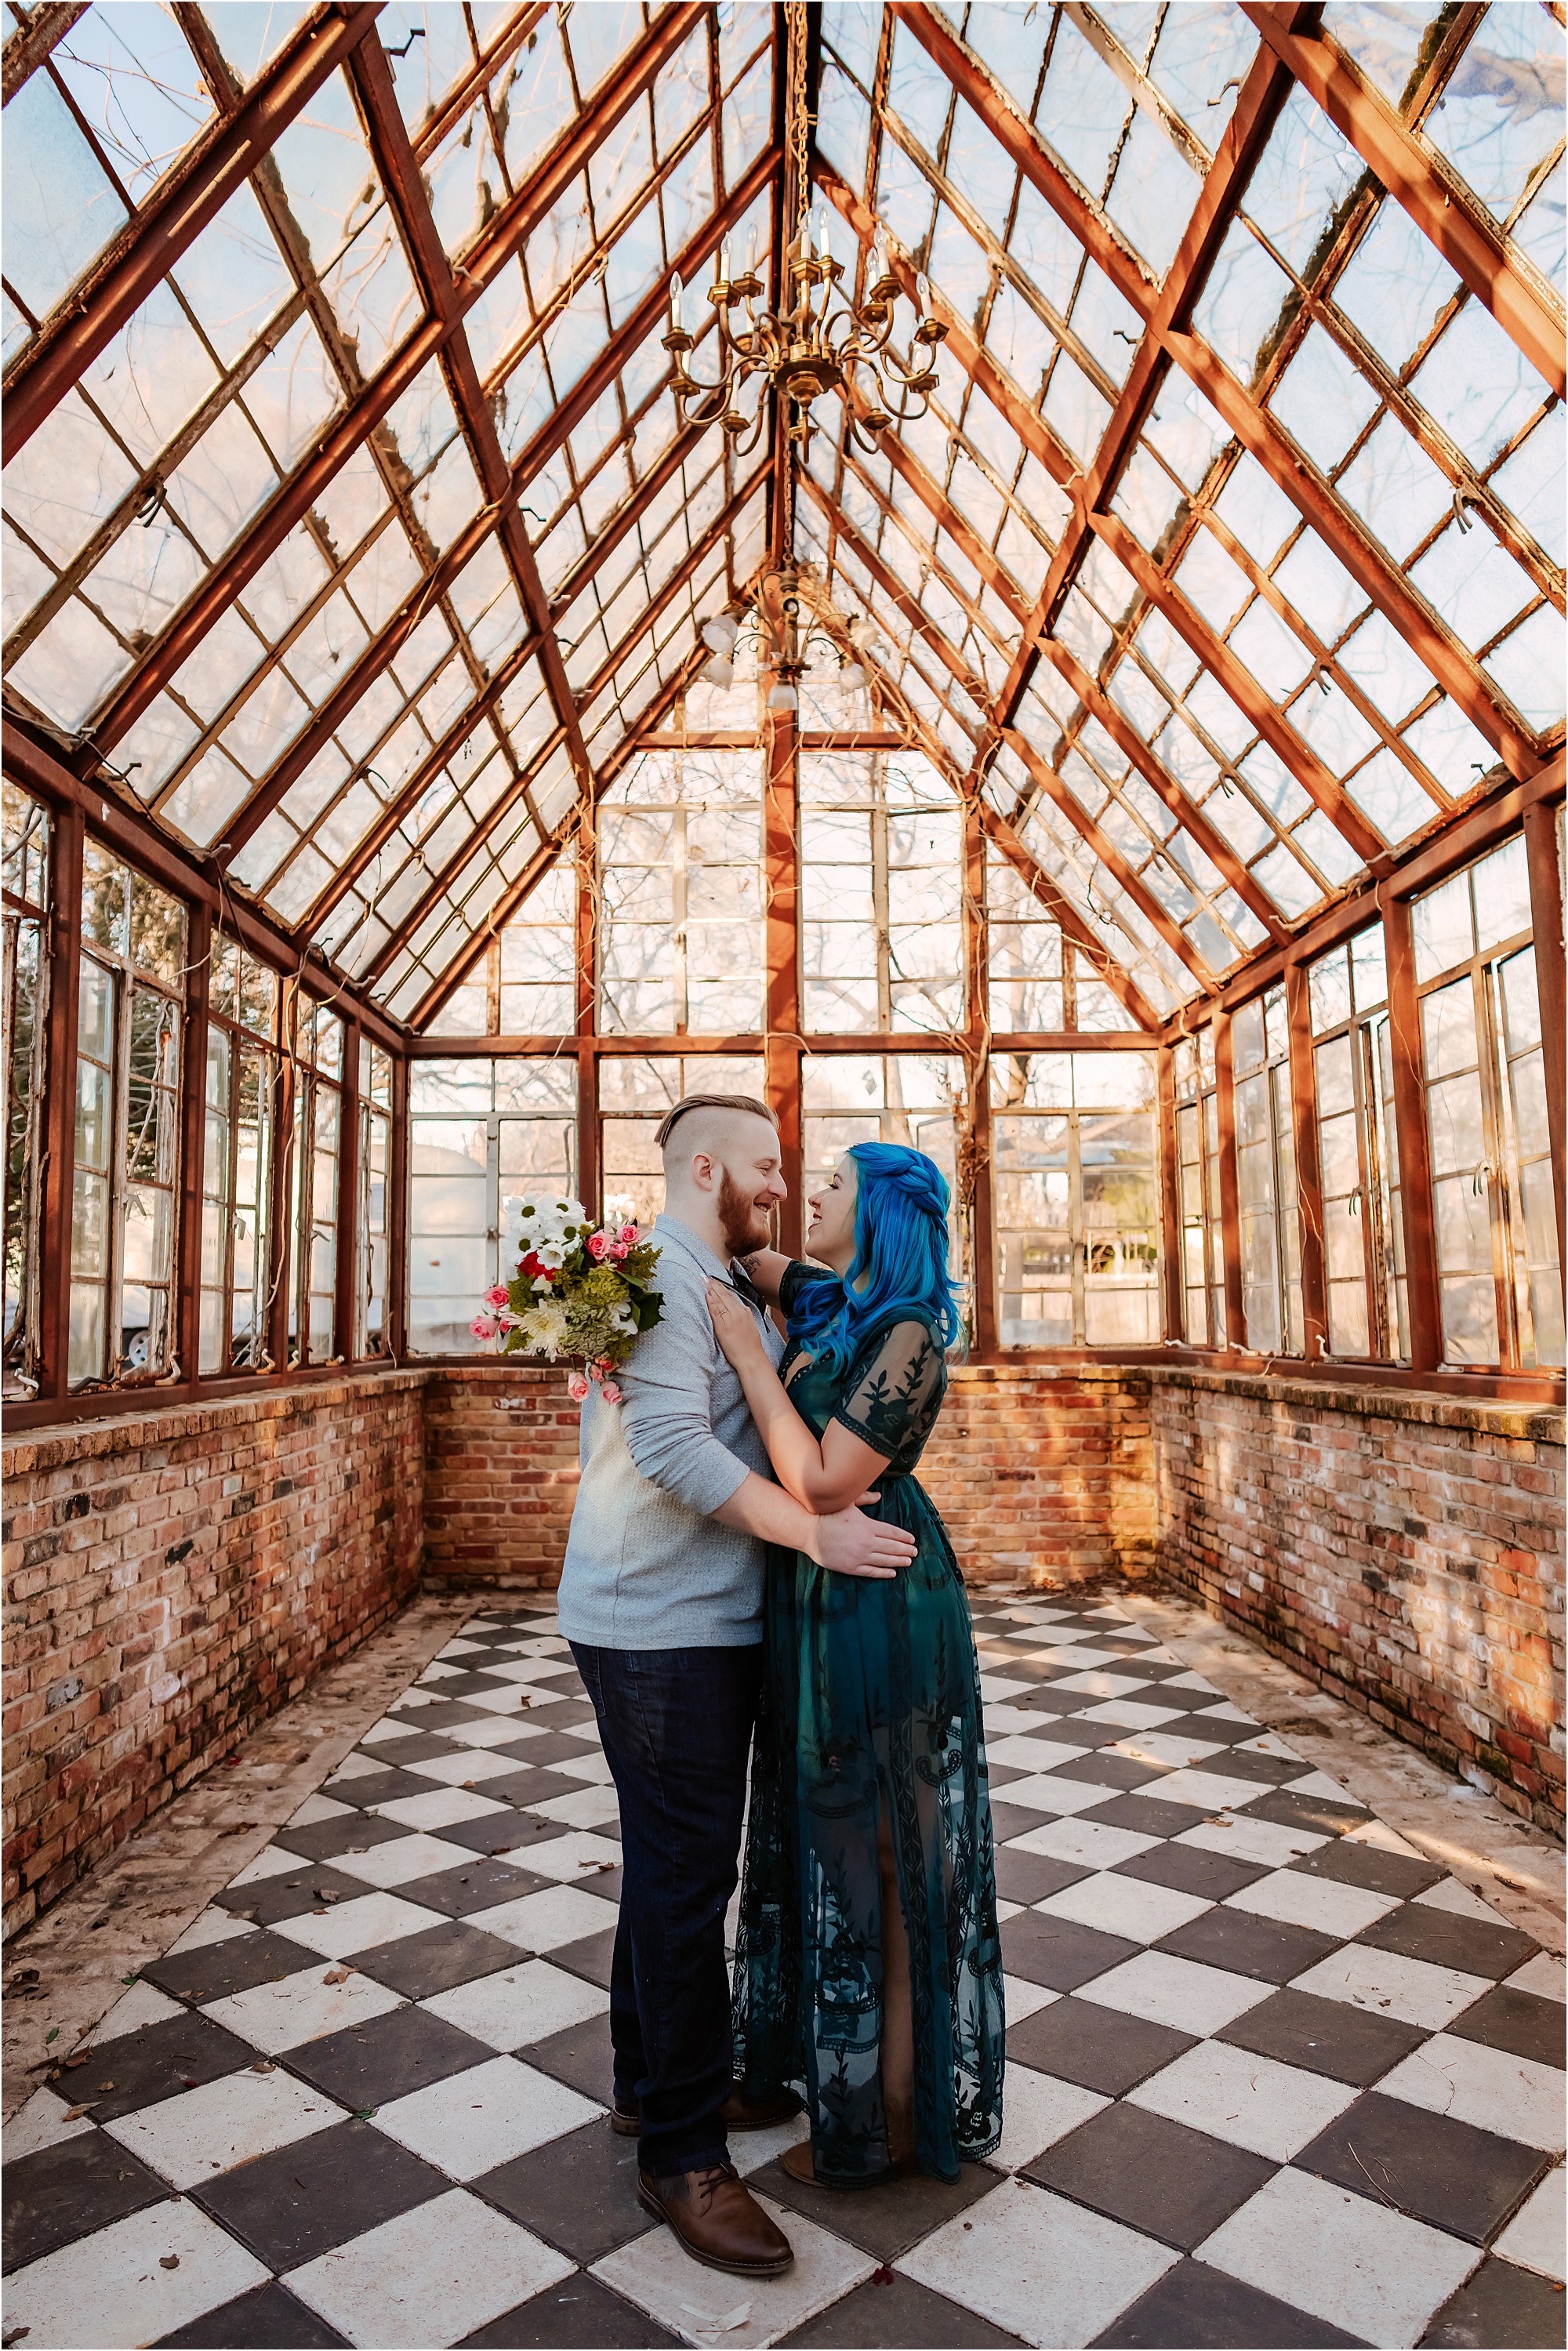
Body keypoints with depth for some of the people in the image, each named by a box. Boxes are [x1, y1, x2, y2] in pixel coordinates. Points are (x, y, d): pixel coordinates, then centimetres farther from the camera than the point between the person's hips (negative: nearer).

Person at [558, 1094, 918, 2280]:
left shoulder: (729, 1284, 16)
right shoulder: (657, 1274, -17)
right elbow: (673, 1443, -27)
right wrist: (816, 1531, -24)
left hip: (707, 1620, 10)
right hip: (657, 1627, -10)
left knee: (676, 1860, 21)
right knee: (687, 1870, -1)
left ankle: (657, 2081, 39)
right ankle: (683, 2154, 16)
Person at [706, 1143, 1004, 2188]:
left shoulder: (907, 1331, -20)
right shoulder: (830, 1303, 5)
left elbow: (825, 1482, -26)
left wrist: (747, 1351, -21)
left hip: (875, 1605, -9)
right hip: (817, 1599, 9)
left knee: (880, 1853, 7)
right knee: (830, 1837, 22)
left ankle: (892, 2119, 27)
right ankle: (837, 2057, 44)